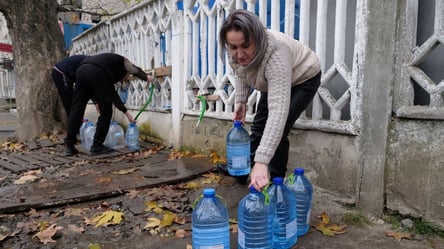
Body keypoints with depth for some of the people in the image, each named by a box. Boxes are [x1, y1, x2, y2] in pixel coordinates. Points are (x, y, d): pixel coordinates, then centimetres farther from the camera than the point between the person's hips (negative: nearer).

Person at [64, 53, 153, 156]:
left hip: (81, 70, 7)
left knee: (76, 110, 10)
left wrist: (126, 112, 41)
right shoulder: (123, 61, 29)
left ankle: (69, 146, 13)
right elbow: (135, 70, 4)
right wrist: (146, 77, 25)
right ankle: (97, 146, 10)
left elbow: (113, 94, 39)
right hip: (97, 73, -7)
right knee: (105, 112, 7)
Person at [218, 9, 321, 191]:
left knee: (278, 130, -17)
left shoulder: (276, 54, -43)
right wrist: (241, 100, -4)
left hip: (303, 79, -7)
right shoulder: (235, 51, -22)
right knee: (259, 125, 11)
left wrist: (262, 161, -56)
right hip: (273, 81, 7)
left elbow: (278, 111, -51)